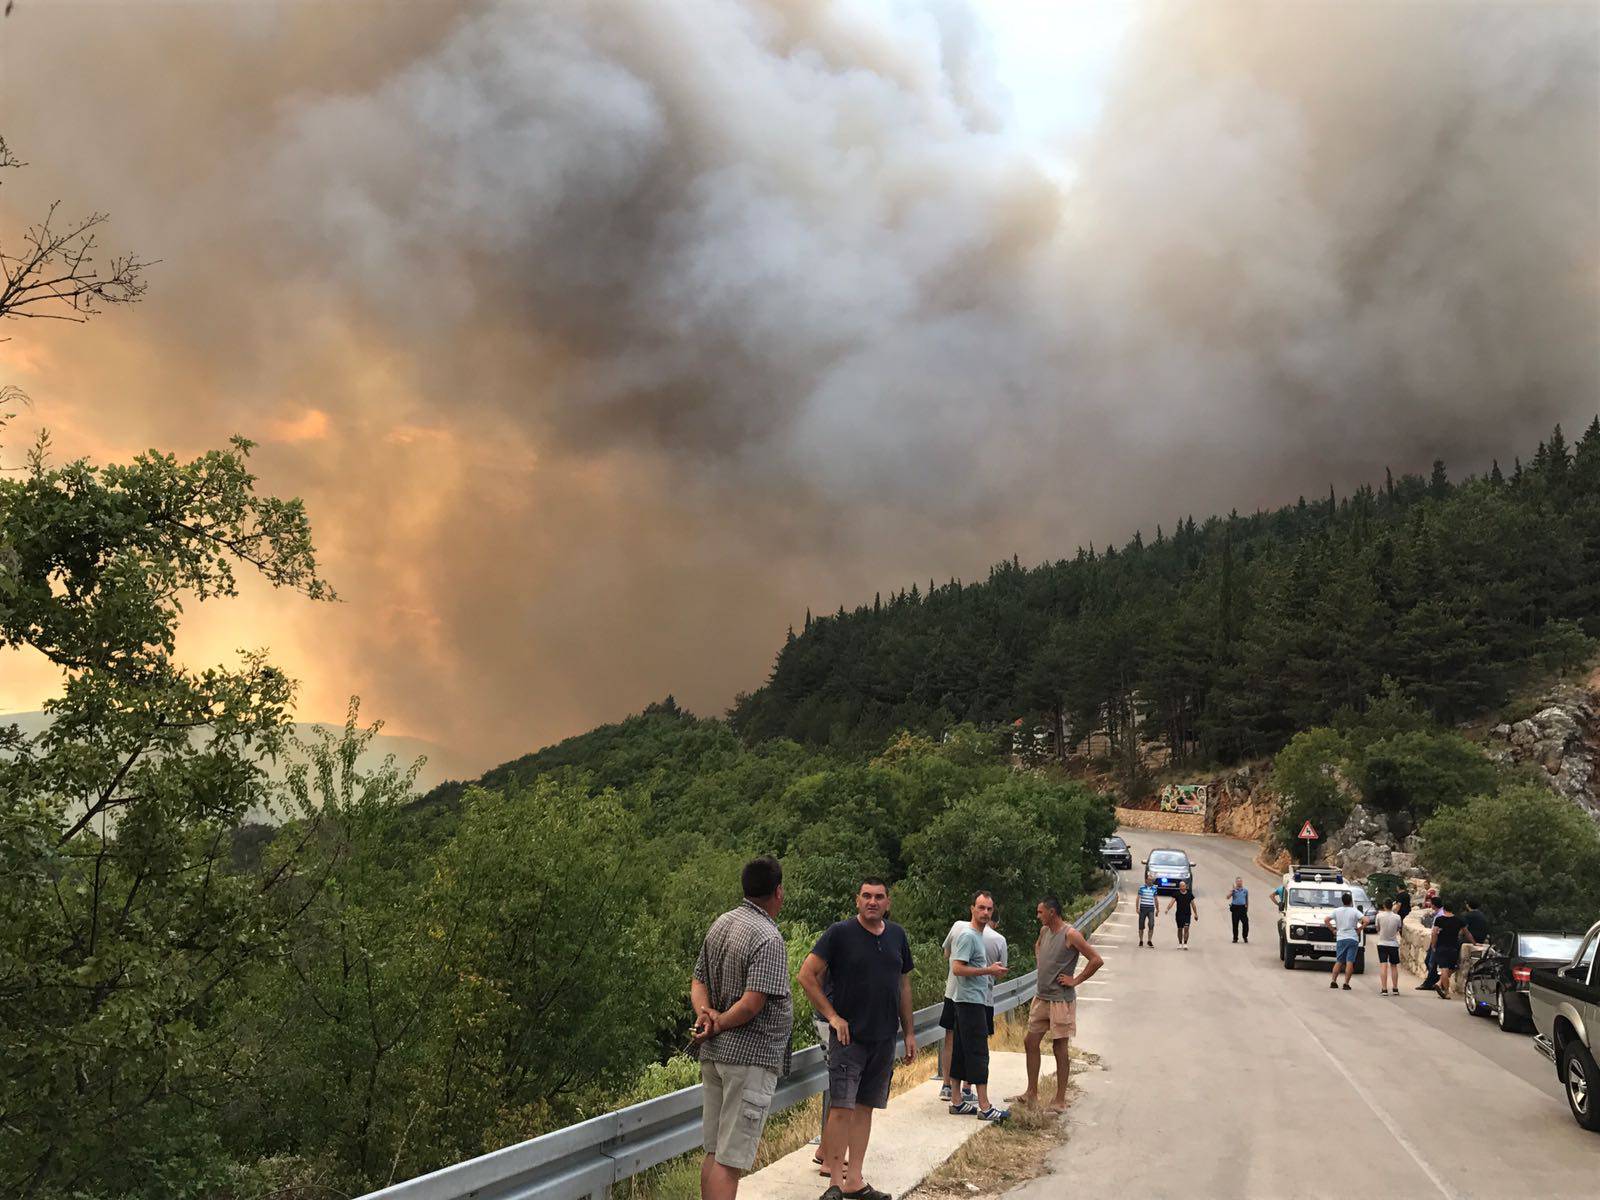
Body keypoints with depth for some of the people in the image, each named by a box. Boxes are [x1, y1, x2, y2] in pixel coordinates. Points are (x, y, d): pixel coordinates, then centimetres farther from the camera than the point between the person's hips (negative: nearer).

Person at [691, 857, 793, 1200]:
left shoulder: (720, 924, 9)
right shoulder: (769, 939, -18)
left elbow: (698, 981, 12)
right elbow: (752, 1004, -24)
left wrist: (705, 1012, -5)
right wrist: (719, 1024, -9)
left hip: (713, 1054, 8)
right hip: (751, 1056, -8)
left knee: (714, 1152, 15)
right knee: (731, 1160, -4)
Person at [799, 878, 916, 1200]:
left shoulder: (896, 935, 8)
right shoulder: (839, 932, -8)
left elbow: (904, 985, 16)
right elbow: (807, 975, -10)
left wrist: (910, 1032, 14)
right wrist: (832, 1016, -11)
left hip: (884, 1038, 5)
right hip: (848, 1036, -5)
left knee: (865, 1108, 10)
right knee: (841, 1108, -7)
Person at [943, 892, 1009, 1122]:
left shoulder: (978, 935, 16)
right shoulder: (968, 935, -15)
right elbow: (957, 968, -22)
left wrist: (992, 971, 15)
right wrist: (989, 970, -18)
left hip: (975, 1001, 10)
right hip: (971, 1001, -10)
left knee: (960, 1052, 11)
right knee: (978, 1053, -8)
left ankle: (957, 1101, 16)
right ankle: (984, 1107, -6)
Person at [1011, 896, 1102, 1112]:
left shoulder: (1071, 935, -16)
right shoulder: (1044, 931, 8)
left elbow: (1096, 960, -20)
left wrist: (1076, 981, -16)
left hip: (1061, 1000, -8)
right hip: (1041, 997, 8)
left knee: (1059, 1048, 0)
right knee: (1030, 1042, 10)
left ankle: (1060, 1101, 10)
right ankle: (1032, 1094, 22)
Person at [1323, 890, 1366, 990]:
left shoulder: (1336, 911, 3)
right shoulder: (1355, 911, -3)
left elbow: (1326, 920, -1)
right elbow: (1366, 921, -12)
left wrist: (1333, 930, 9)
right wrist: (1359, 929, 1)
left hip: (1340, 939, 2)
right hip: (1353, 939, -2)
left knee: (1339, 961, 10)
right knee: (1350, 962, -2)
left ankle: (1333, 981, 5)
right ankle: (1346, 983, -6)